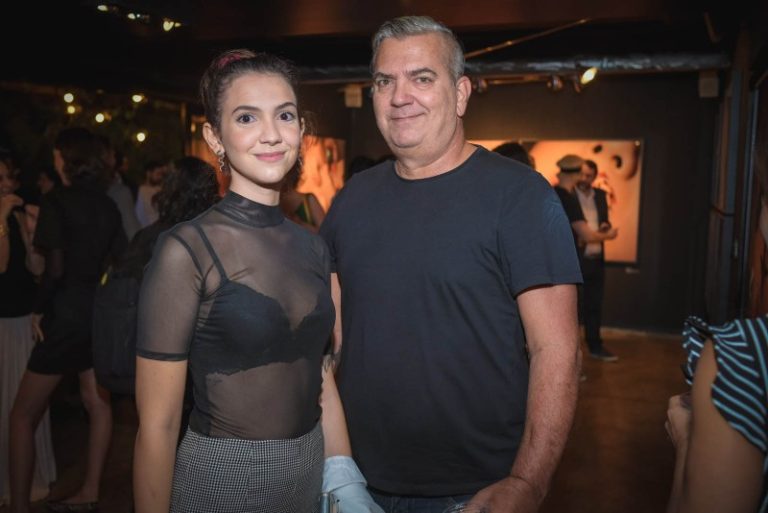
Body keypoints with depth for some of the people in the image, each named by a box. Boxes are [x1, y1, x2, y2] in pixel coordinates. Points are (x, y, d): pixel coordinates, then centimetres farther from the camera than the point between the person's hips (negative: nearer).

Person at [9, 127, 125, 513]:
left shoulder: (56, 201, -11)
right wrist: (101, 298, 15)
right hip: (101, 312, 7)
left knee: (23, 414, 5)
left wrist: (38, 309, -7)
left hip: (67, 312, -6)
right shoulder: (107, 205, 7)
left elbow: (55, 268, -18)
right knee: (97, 402, 14)